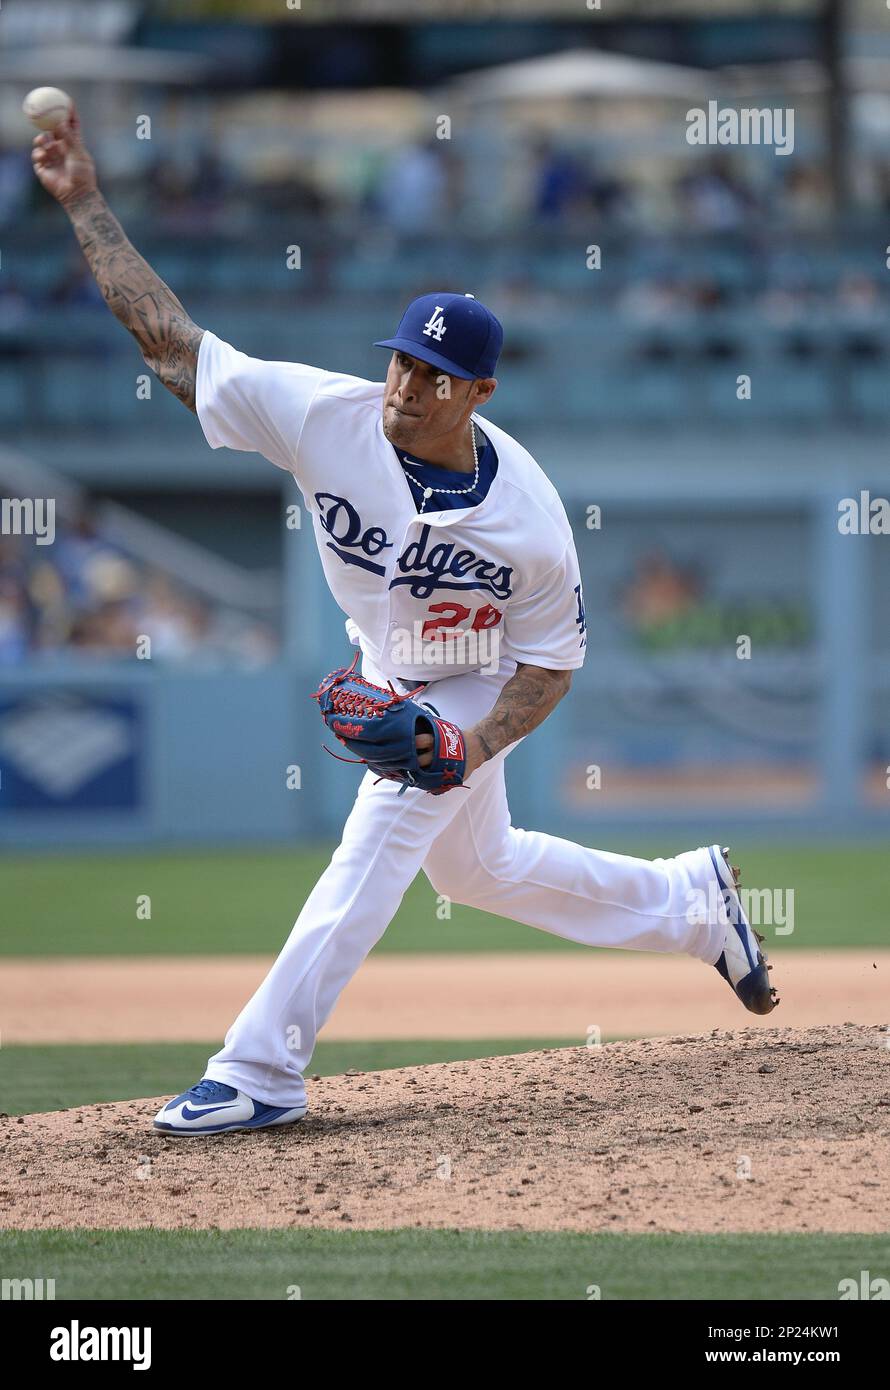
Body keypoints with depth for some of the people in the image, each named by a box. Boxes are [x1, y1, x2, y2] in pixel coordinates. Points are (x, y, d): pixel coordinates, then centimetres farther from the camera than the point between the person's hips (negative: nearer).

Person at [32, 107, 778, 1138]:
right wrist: (84, 204, -32)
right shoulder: (326, 417, -26)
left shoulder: (527, 515, -31)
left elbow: (550, 660, -18)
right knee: (477, 869, 22)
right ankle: (689, 902, 43)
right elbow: (169, 338, -26)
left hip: (470, 693, -6)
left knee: (373, 855, -17)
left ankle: (258, 1073, -12)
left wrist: (471, 748, -33)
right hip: (388, 681, 6)